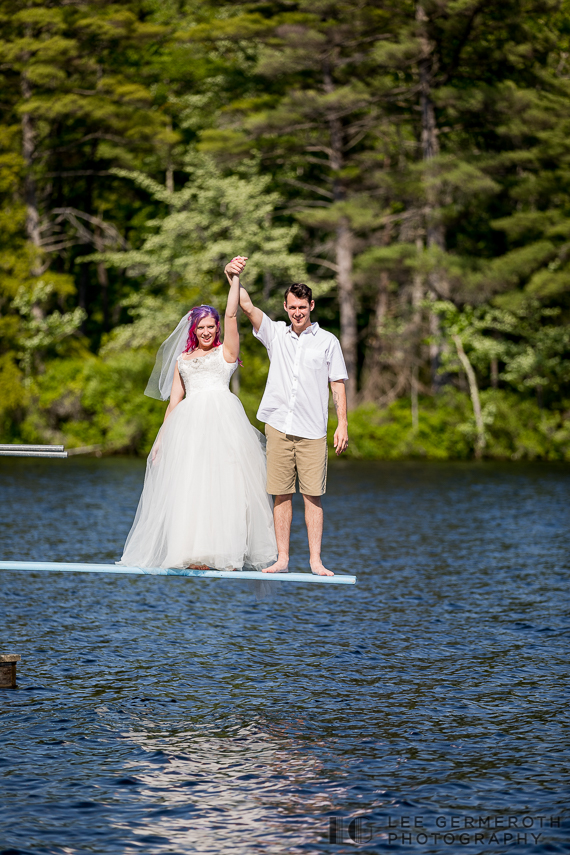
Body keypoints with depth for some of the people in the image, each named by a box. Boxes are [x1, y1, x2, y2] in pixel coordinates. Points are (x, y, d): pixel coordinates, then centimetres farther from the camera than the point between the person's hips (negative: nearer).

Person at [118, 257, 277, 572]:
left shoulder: (225, 352, 12)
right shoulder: (182, 360, 22)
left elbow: (231, 315, -1)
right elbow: (174, 400, 20)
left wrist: (234, 278, -8)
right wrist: (161, 437, 14)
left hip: (222, 419, -3)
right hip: (189, 422, 3)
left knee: (223, 482, -10)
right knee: (189, 484, -6)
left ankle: (225, 551, -11)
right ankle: (195, 552, -8)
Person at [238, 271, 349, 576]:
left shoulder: (328, 341, 7)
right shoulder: (276, 334, 11)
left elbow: (338, 385, 6)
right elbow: (248, 306, 1)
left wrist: (343, 424, 0)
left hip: (312, 431, -2)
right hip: (278, 426, 2)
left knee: (312, 496, -3)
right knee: (281, 494, 3)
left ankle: (315, 560, -1)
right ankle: (282, 559, 6)